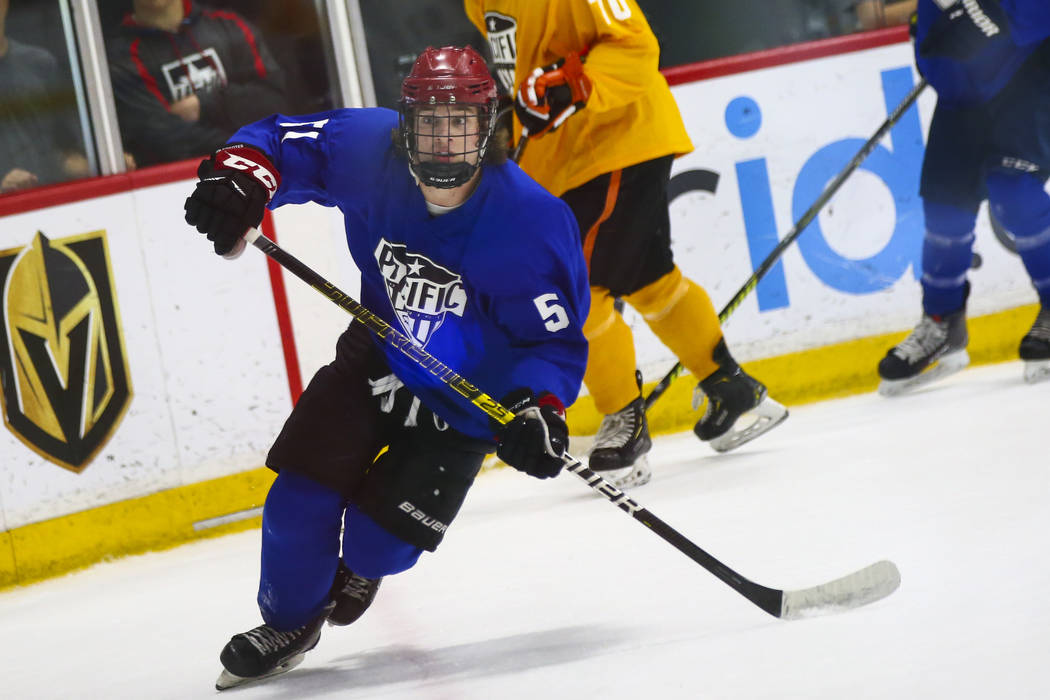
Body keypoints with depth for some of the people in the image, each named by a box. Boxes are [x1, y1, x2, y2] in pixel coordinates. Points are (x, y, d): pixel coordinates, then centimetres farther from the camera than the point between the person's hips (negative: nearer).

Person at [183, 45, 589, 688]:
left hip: (469, 401, -3)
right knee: (302, 496, -6)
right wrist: (241, 176, -34)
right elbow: (285, 141, -11)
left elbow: (555, 339, -20)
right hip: (378, 360, 3)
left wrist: (541, 411, -36)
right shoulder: (370, 151, -21)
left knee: (385, 533, -7)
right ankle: (290, 623, 24)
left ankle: (359, 569, 34)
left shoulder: (532, 222, -28)